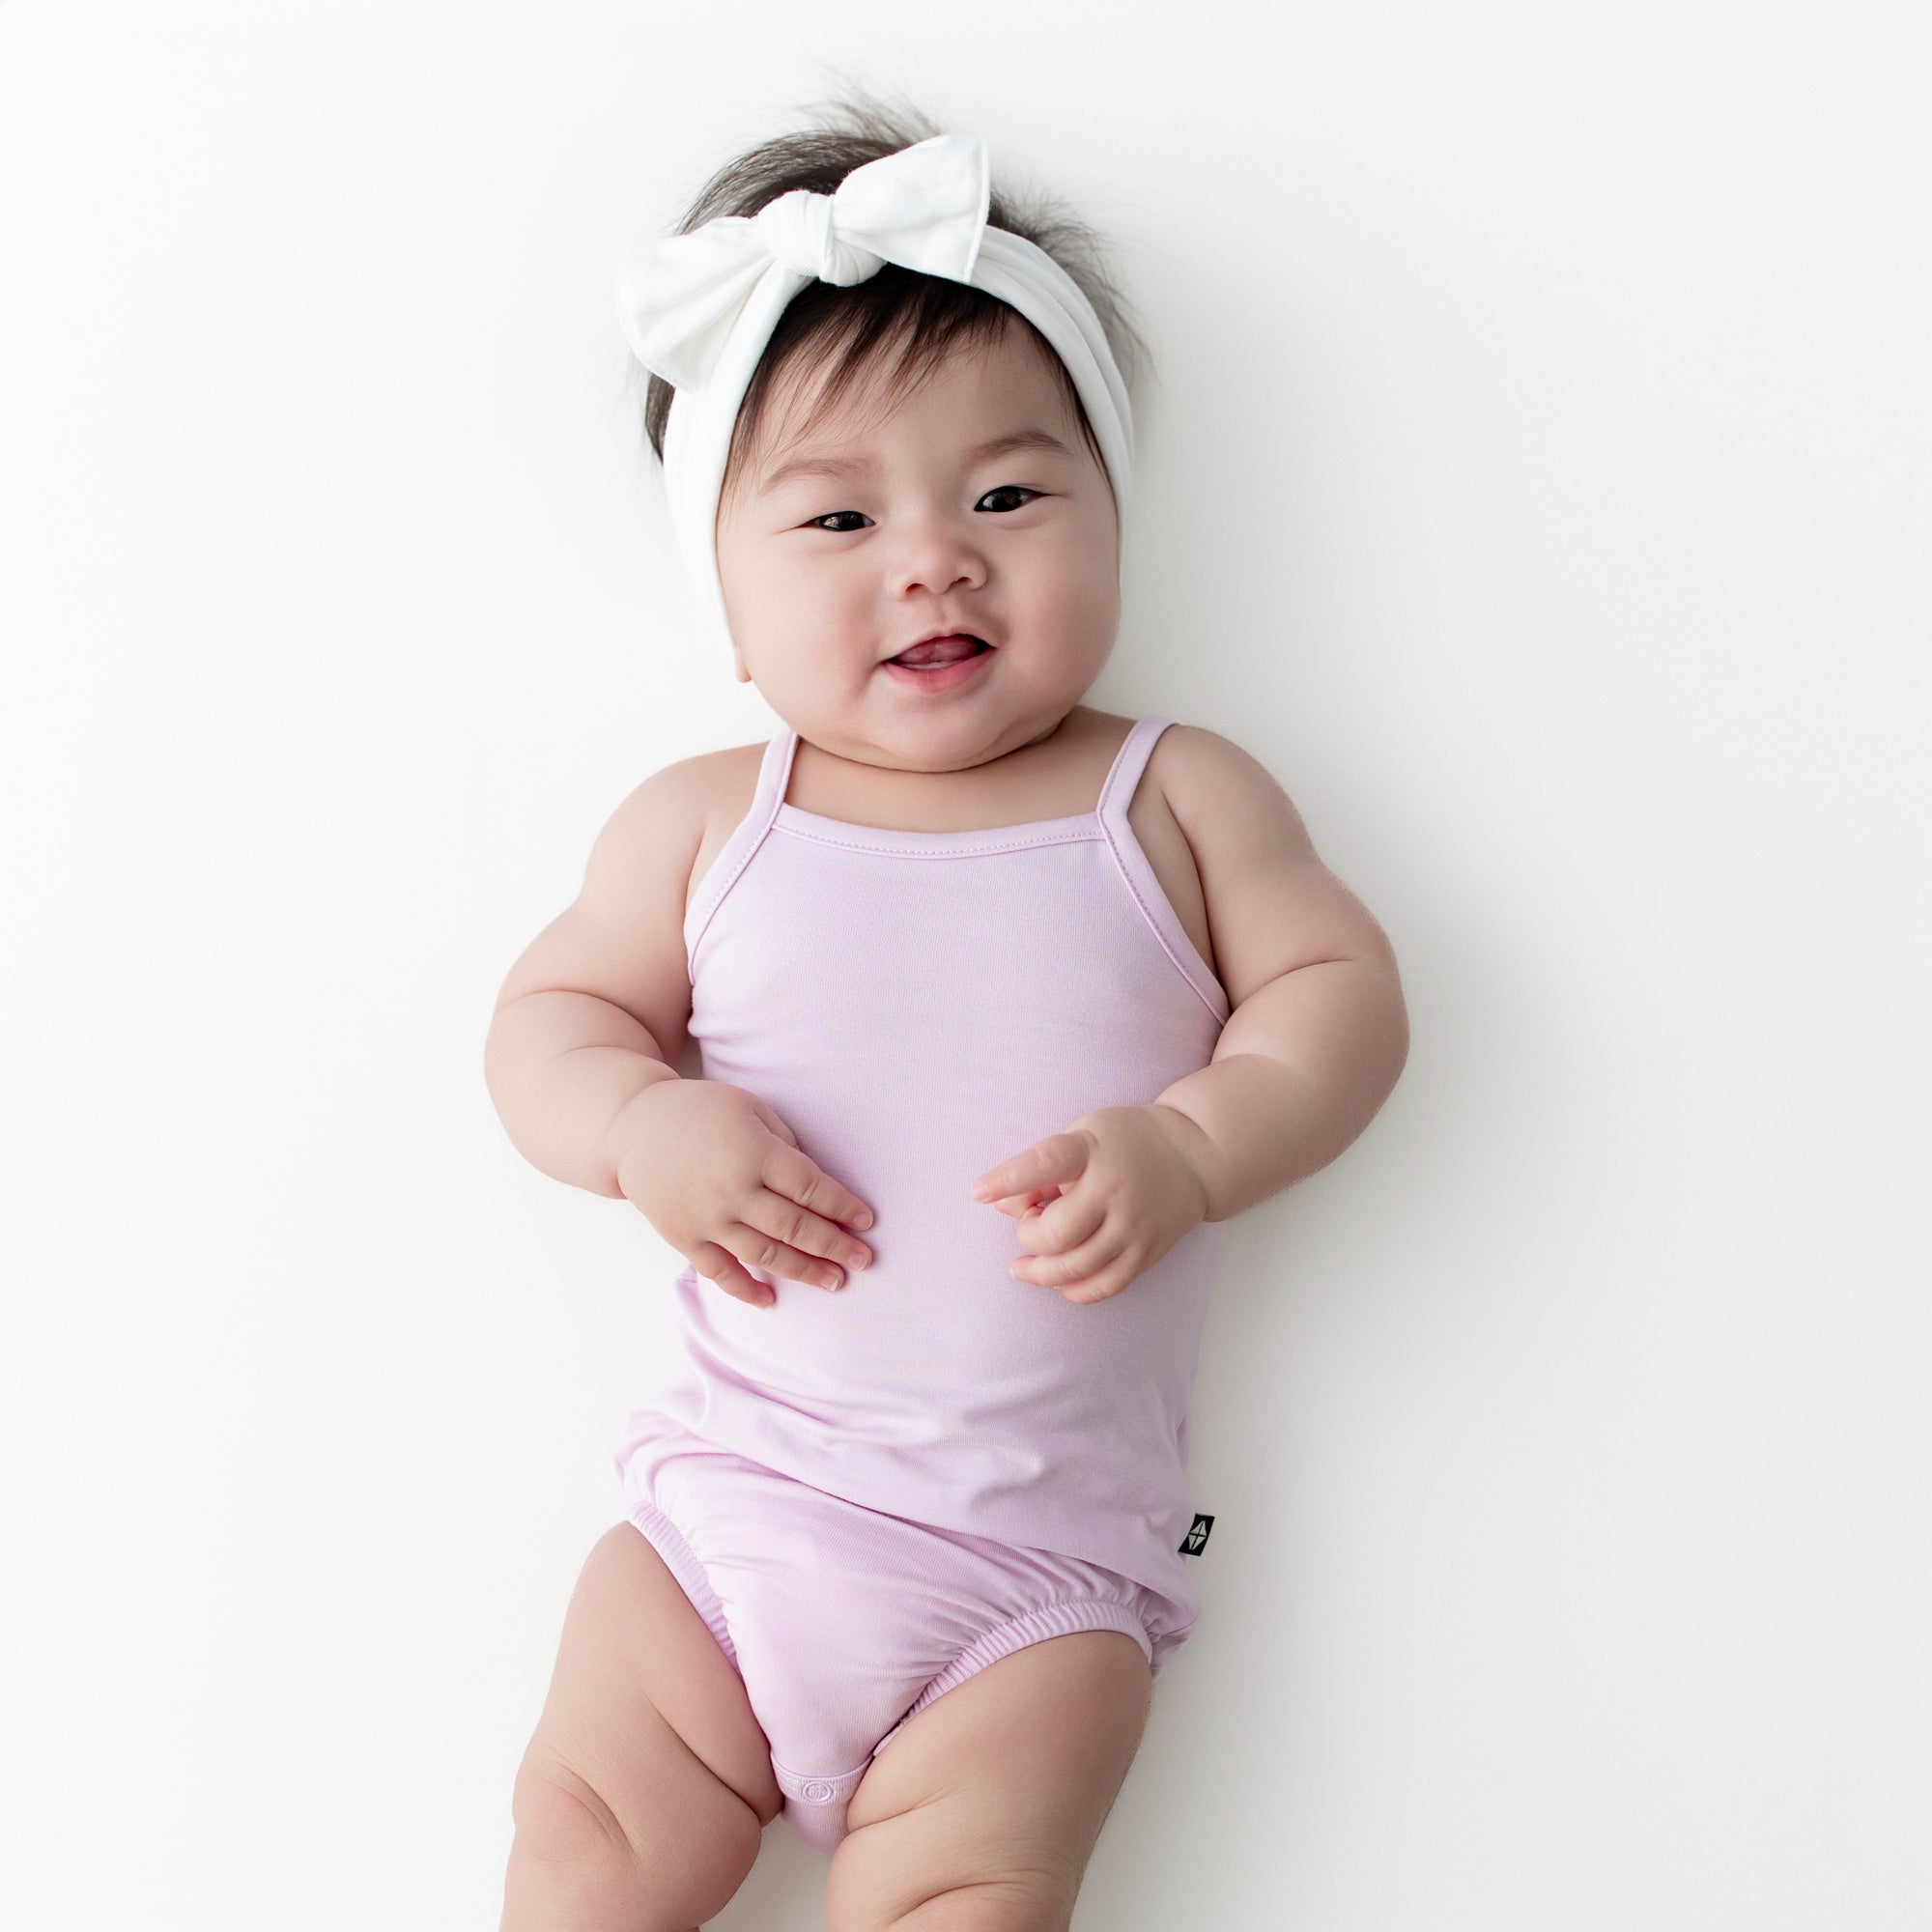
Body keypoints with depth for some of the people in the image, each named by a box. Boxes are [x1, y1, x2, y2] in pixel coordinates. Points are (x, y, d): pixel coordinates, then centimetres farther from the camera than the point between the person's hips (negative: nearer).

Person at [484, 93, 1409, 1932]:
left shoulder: (1176, 797, 2)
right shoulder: (702, 822, 4)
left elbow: (1338, 988, 1)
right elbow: (553, 1008, 10)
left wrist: (1186, 1149, -17)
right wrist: (643, 1126, -12)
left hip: (1044, 1570, -1)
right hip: (729, 1502, 2)